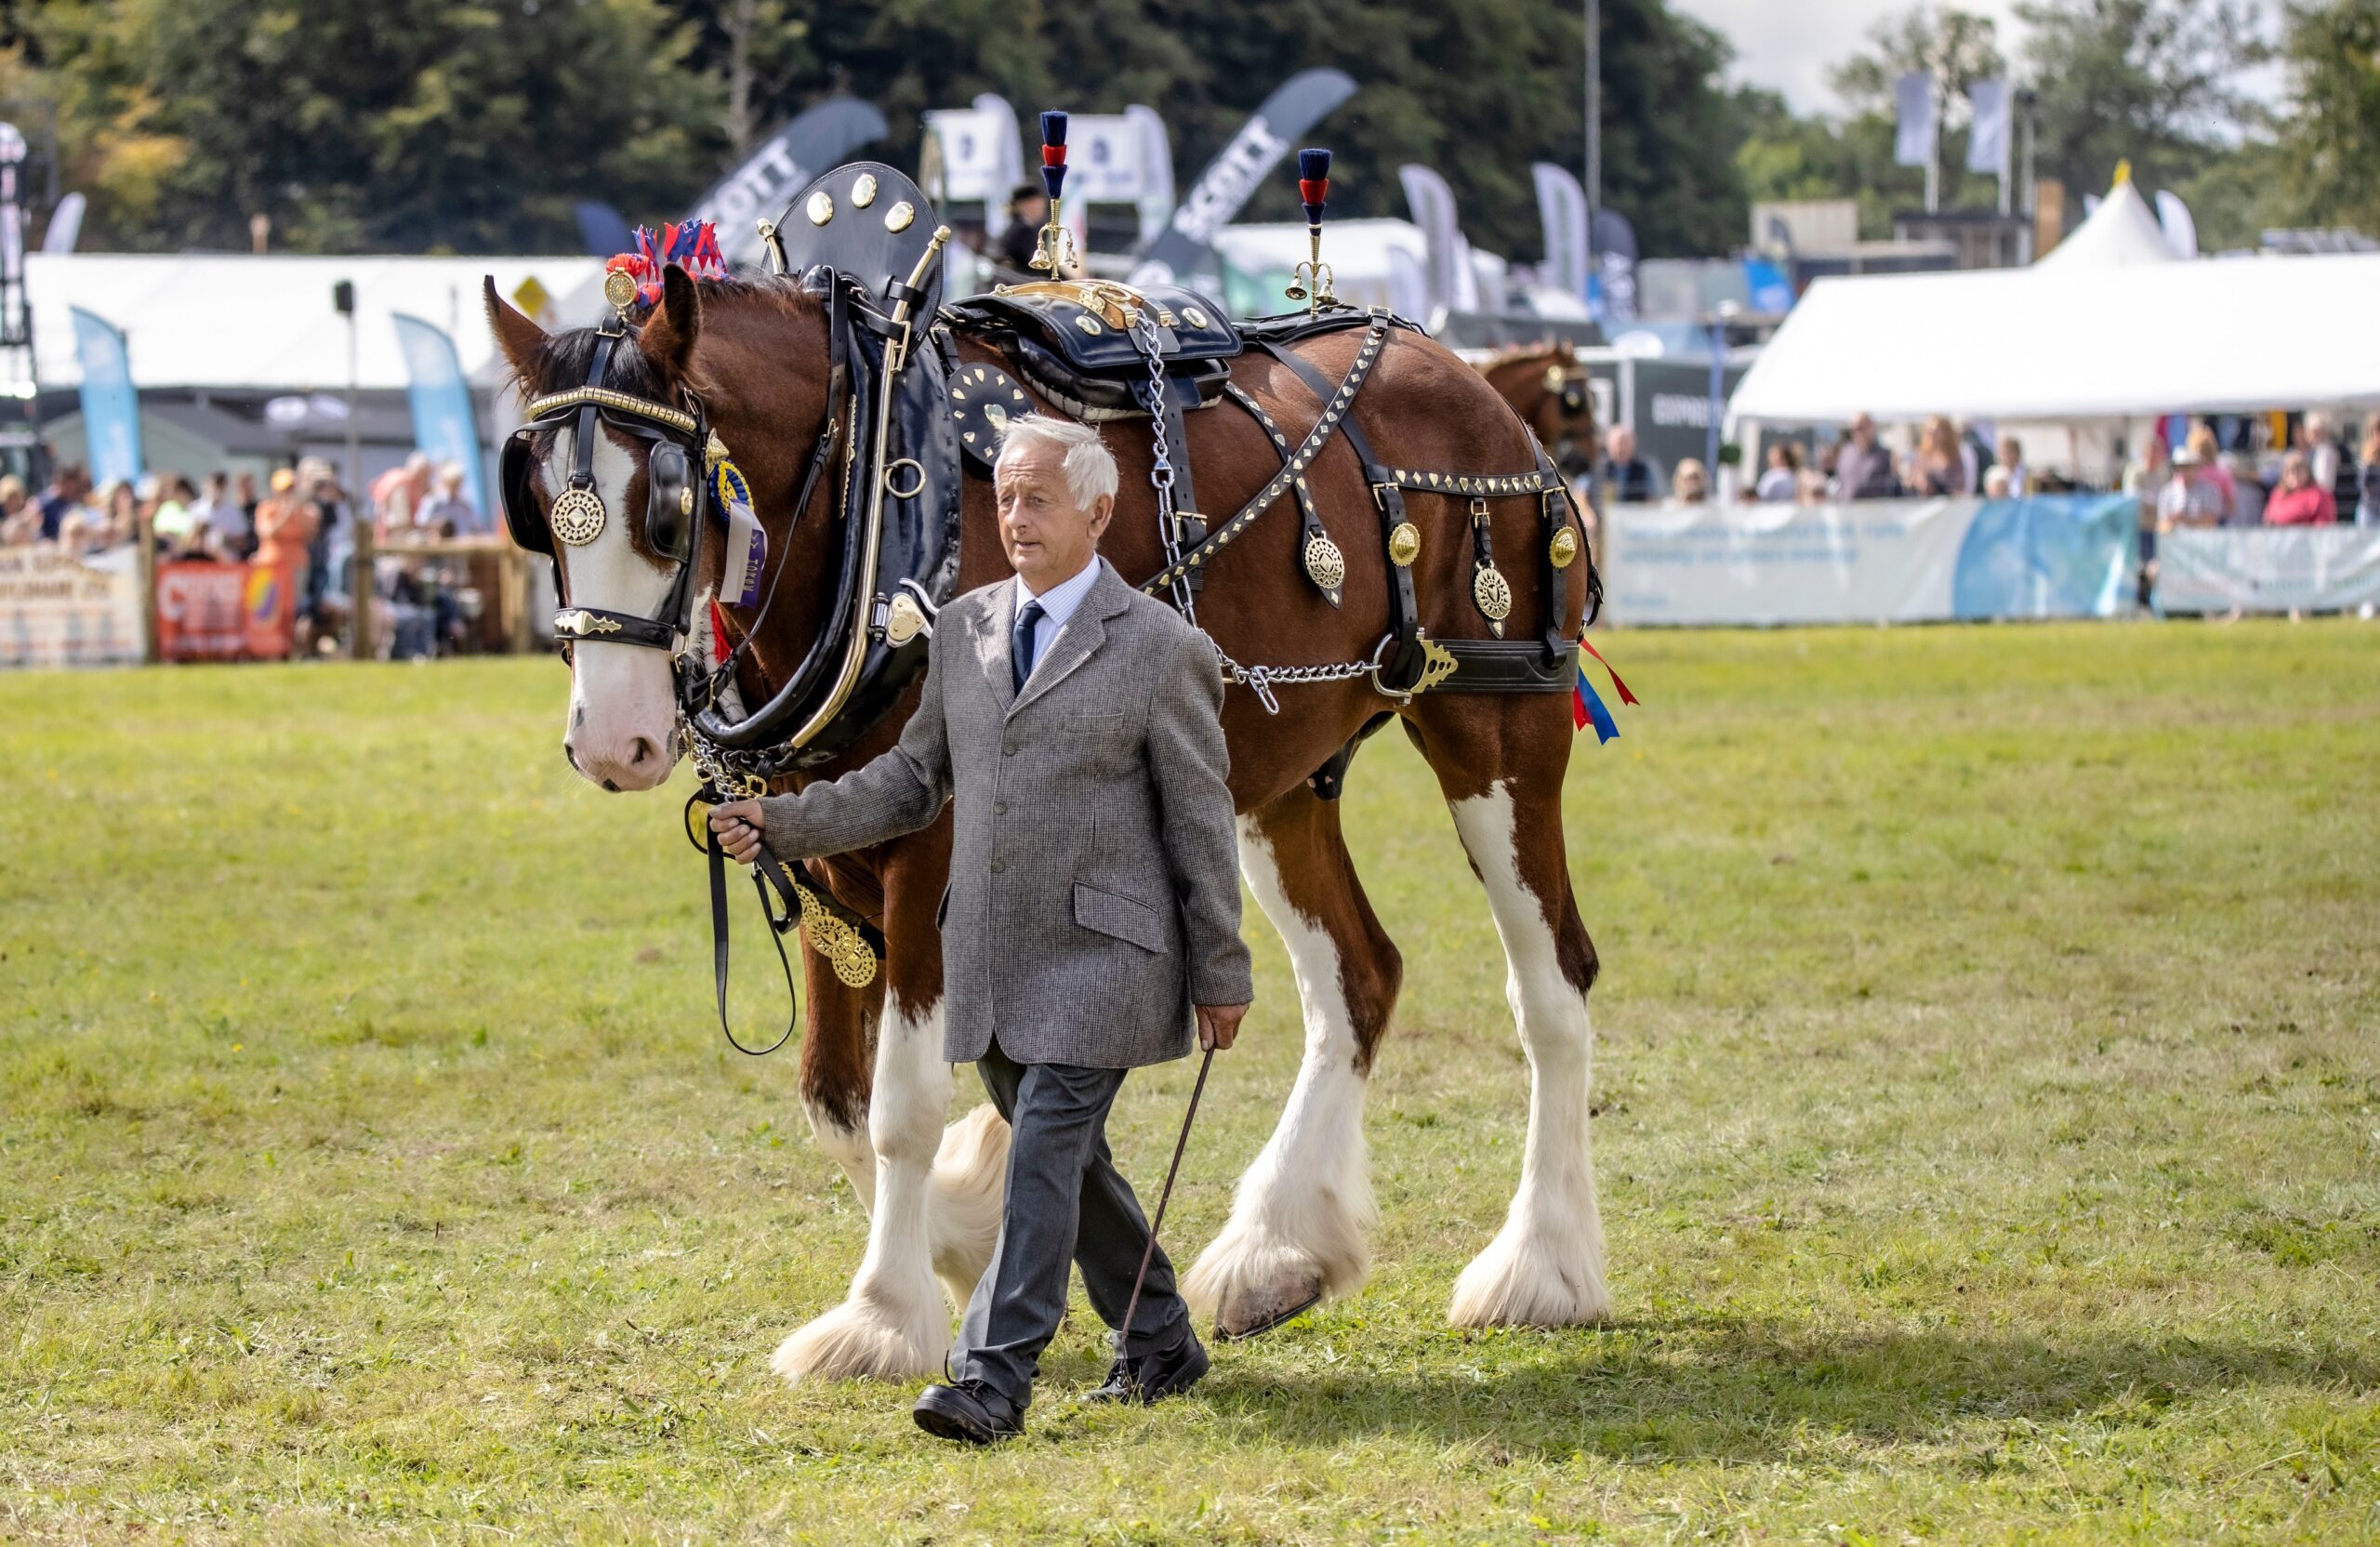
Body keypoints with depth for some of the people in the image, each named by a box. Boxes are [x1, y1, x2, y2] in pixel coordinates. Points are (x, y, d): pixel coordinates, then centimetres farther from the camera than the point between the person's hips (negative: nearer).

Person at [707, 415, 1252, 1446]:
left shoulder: (1161, 647, -7)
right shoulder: (963, 629, 9)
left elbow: (1200, 821, -4)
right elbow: (915, 778, 14)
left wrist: (1221, 976, -2)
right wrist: (784, 823, 1)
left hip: (1102, 953, -6)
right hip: (992, 956, 6)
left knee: (1043, 1154, -13)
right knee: (1062, 1159, 15)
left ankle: (994, 1379, -15)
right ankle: (1160, 1343, 31)